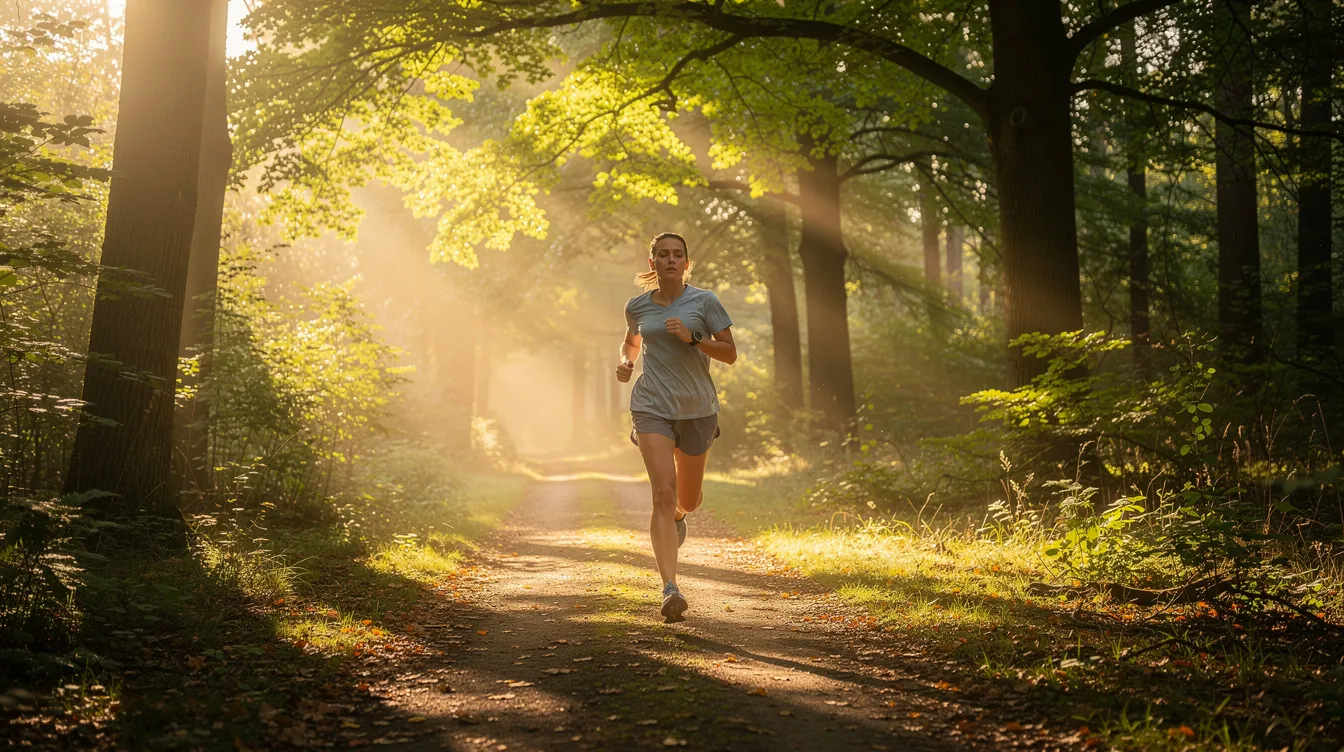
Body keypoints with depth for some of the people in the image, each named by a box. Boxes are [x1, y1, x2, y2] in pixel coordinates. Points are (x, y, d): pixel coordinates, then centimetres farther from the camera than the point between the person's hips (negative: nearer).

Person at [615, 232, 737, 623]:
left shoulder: (704, 302, -1)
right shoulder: (637, 307, 6)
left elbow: (730, 353, -3)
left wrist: (692, 338, -18)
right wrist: (625, 362, 4)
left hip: (697, 410, 1)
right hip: (652, 407, 0)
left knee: (687, 500, 14)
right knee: (663, 492, -18)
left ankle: (678, 515, 55)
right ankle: (670, 590, -23)